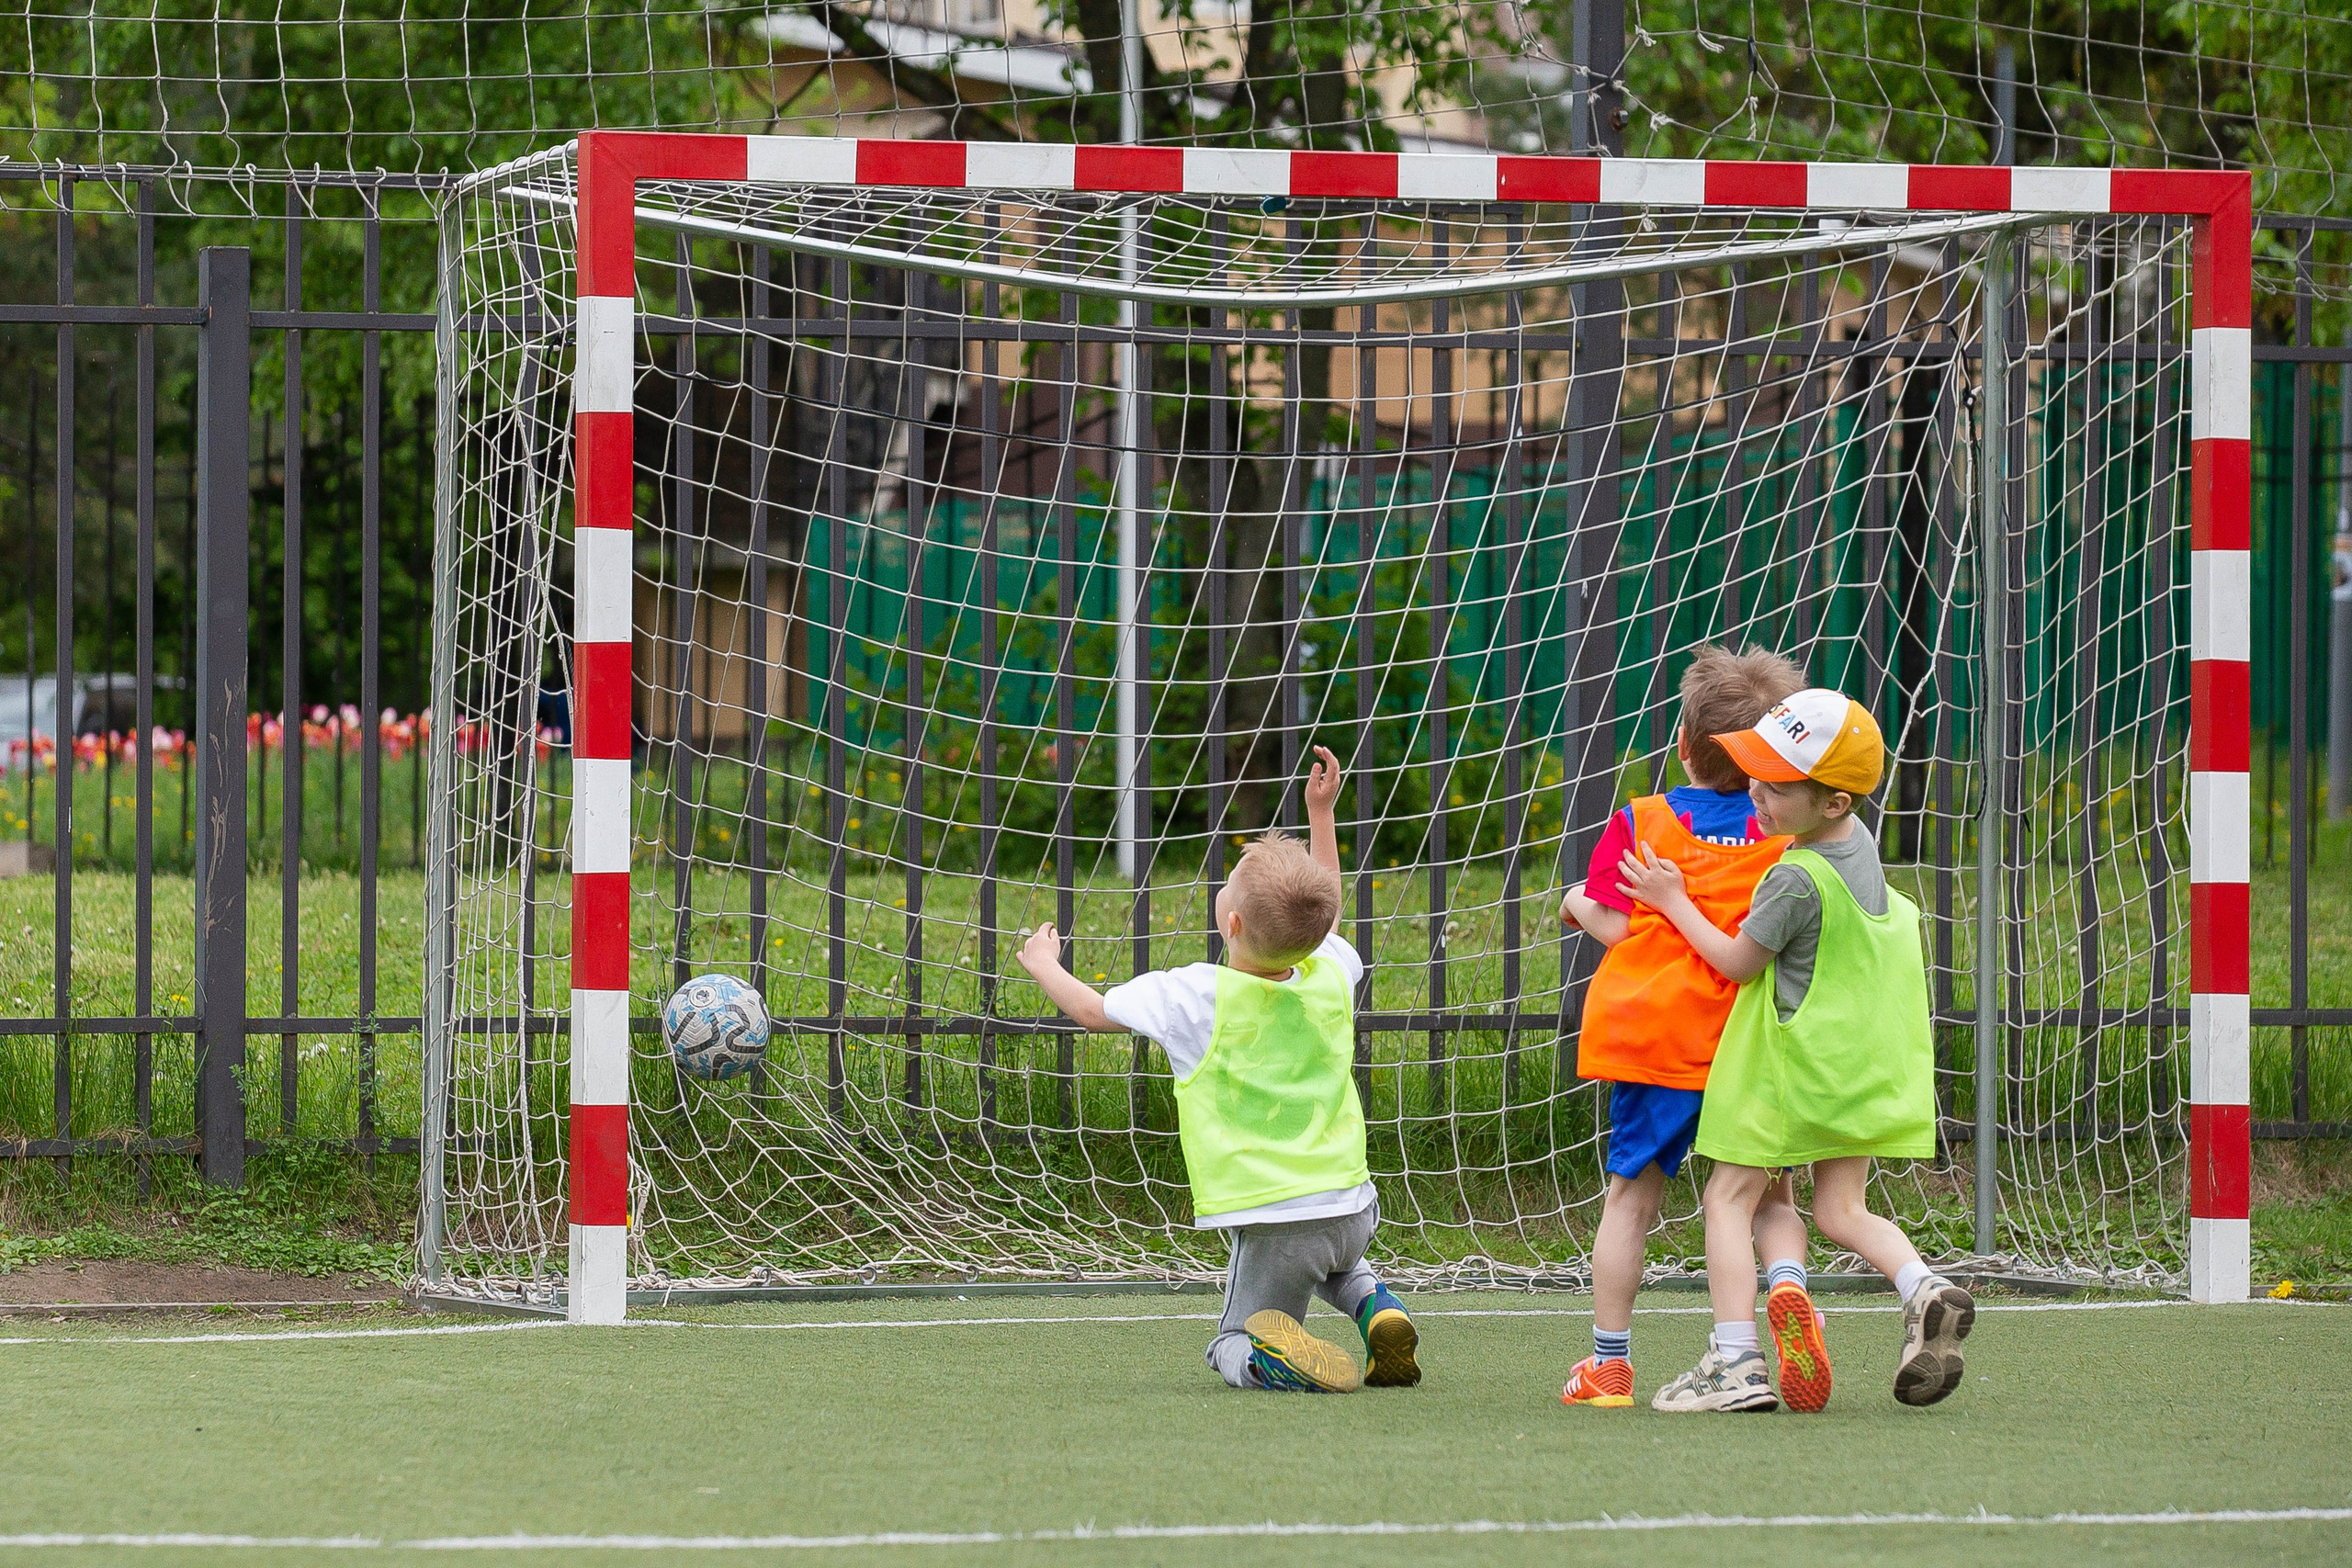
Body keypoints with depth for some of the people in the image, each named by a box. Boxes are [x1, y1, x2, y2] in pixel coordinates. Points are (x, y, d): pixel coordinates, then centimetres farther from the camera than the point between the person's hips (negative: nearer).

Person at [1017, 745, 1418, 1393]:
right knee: (1337, 1266, 38)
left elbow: (1092, 1009, 4)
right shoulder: (1330, 976, 0)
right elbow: (1322, 913, 25)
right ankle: (1377, 1311, 6)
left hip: (1267, 1219, -5)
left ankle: (1273, 1354, -22)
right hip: (1350, 1205, 5)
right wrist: (1320, 814, 29)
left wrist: (1044, 964, 24)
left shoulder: (1192, 996, -13)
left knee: (1233, 1350, 13)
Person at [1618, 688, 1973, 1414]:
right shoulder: (1860, 845, 4)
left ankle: (1735, 1360, -4)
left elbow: (1738, 962, -12)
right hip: (1860, 1066, 8)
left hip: (1791, 1064, -8)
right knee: (1842, 1210, 13)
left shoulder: (1797, 878, -22)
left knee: (1730, 1198, 2)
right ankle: (1923, 1287, -12)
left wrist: (1675, 902, -3)